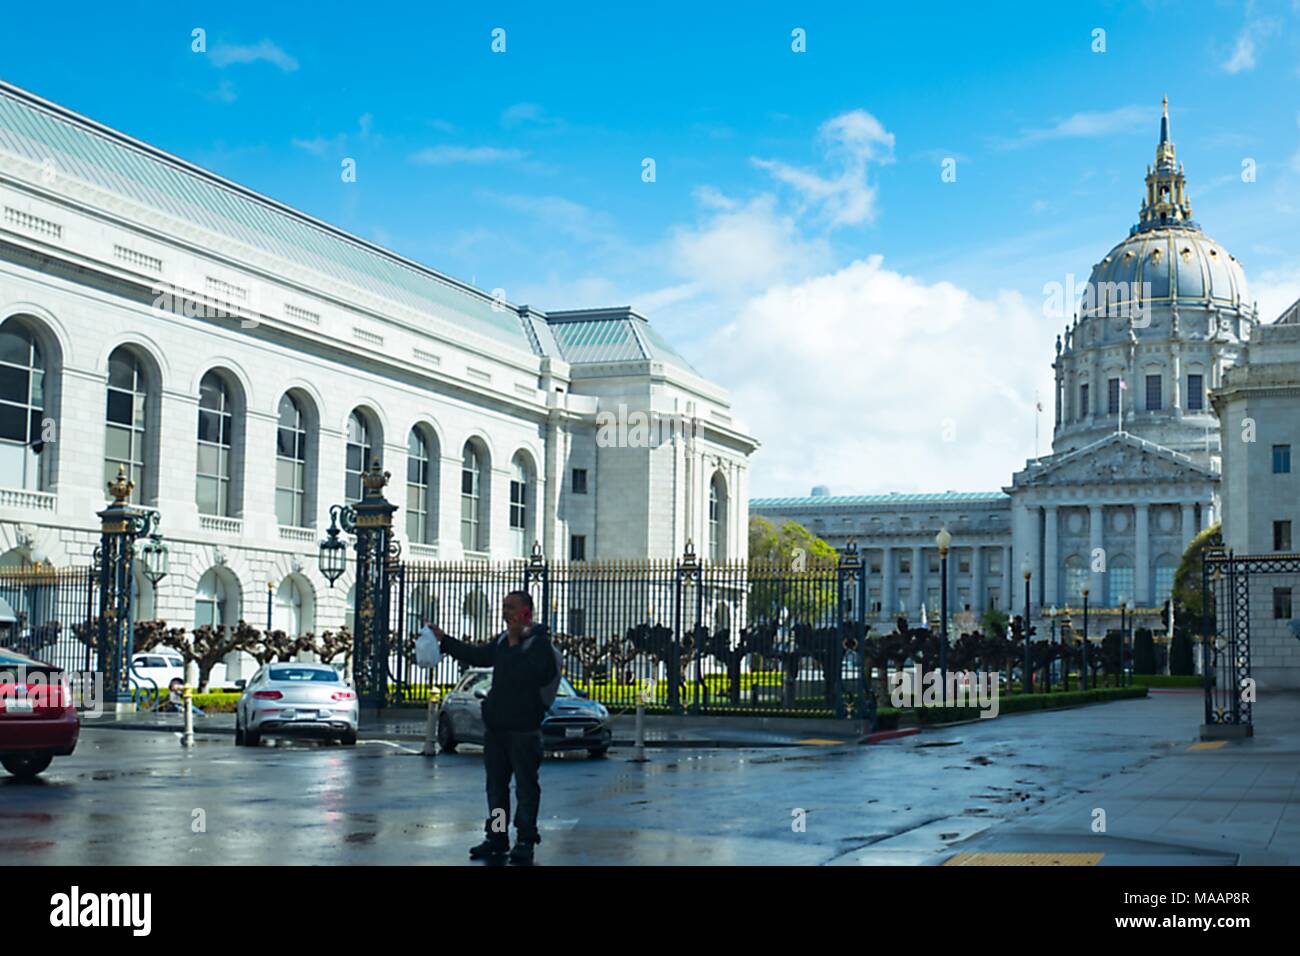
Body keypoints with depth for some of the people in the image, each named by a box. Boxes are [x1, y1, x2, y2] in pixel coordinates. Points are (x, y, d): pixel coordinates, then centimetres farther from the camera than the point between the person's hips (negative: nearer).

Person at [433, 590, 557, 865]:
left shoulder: (539, 642, -10)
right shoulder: (502, 640, 13)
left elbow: (529, 674, -24)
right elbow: (478, 656, 23)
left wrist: (514, 645, -18)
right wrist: (444, 640, 19)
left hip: (524, 728, -8)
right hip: (495, 726, 8)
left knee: (525, 785, -1)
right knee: (495, 783, 12)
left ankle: (525, 840, 4)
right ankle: (496, 837, 19)